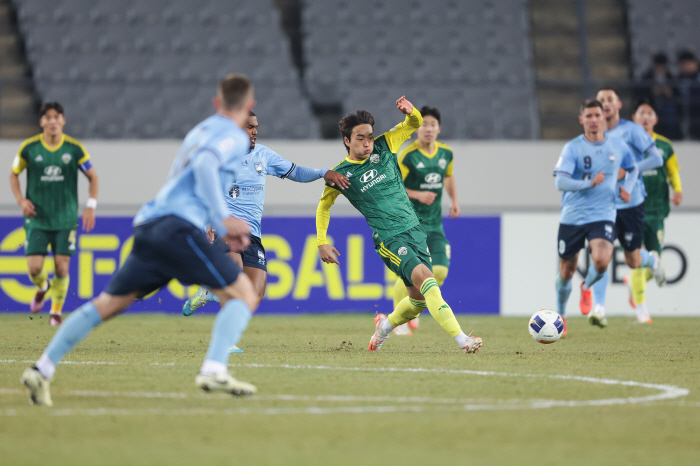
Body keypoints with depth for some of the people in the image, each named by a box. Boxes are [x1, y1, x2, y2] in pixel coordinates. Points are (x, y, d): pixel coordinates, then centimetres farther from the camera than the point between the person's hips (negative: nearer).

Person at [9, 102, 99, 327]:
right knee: (34, 268, -9)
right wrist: (21, 200, -5)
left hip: (66, 219, 0)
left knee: (62, 267, -5)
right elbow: (13, 174, 10)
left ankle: (56, 310, 18)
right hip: (37, 219, 0)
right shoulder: (29, 148, -4)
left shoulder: (74, 148, -4)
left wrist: (91, 207, -5)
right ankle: (43, 287, 28)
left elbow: (93, 177, 6)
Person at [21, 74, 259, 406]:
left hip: (148, 226, 8)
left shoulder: (203, 130, 30)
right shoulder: (234, 136, 3)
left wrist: (224, 230, 33)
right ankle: (214, 370, -23)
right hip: (178, 227, -8)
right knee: (243, 294, -2)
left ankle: (42, 370, 5)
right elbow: (204, 164, -17)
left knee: (107, 304, 13)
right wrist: (223, 219, -20)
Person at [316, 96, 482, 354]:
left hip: (415, 230, 5)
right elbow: (323, 206, 13)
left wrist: (410, 112, -9)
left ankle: (386, 325, 39)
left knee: (420, 298, 8)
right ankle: (461, 339, -34)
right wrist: (322, 242, 7)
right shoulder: (341, 175, -3)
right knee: (425, 277, -26)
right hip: (389, 239, -5)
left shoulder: (383, 146, 4)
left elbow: (415, 124, 14)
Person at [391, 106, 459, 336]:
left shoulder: (446, 153, 5)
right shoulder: (407, 156, -12)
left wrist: (454, 200, 12)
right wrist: (417, 195, -22)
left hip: (434, 223, 5)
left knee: (440, 271, -8)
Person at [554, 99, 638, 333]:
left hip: (602, 215, 1)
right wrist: (589, 183, -25)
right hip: (572, 216, -1)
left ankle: (587, 286, 11)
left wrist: (626, 188, 4)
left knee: (601, 261, -24)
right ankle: (560, 315, 32)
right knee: (567, 270, 8)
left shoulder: (617, 146, 3)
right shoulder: (572, 148, -7)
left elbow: (633, 169, 22)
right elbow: (560, 182, -17)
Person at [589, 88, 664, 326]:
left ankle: (652, 259, 42)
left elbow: (656, 159, -9)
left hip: (631, 202, -3)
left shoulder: (631, 130, -6)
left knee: (633, 261, 5)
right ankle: (599, 308, -15)